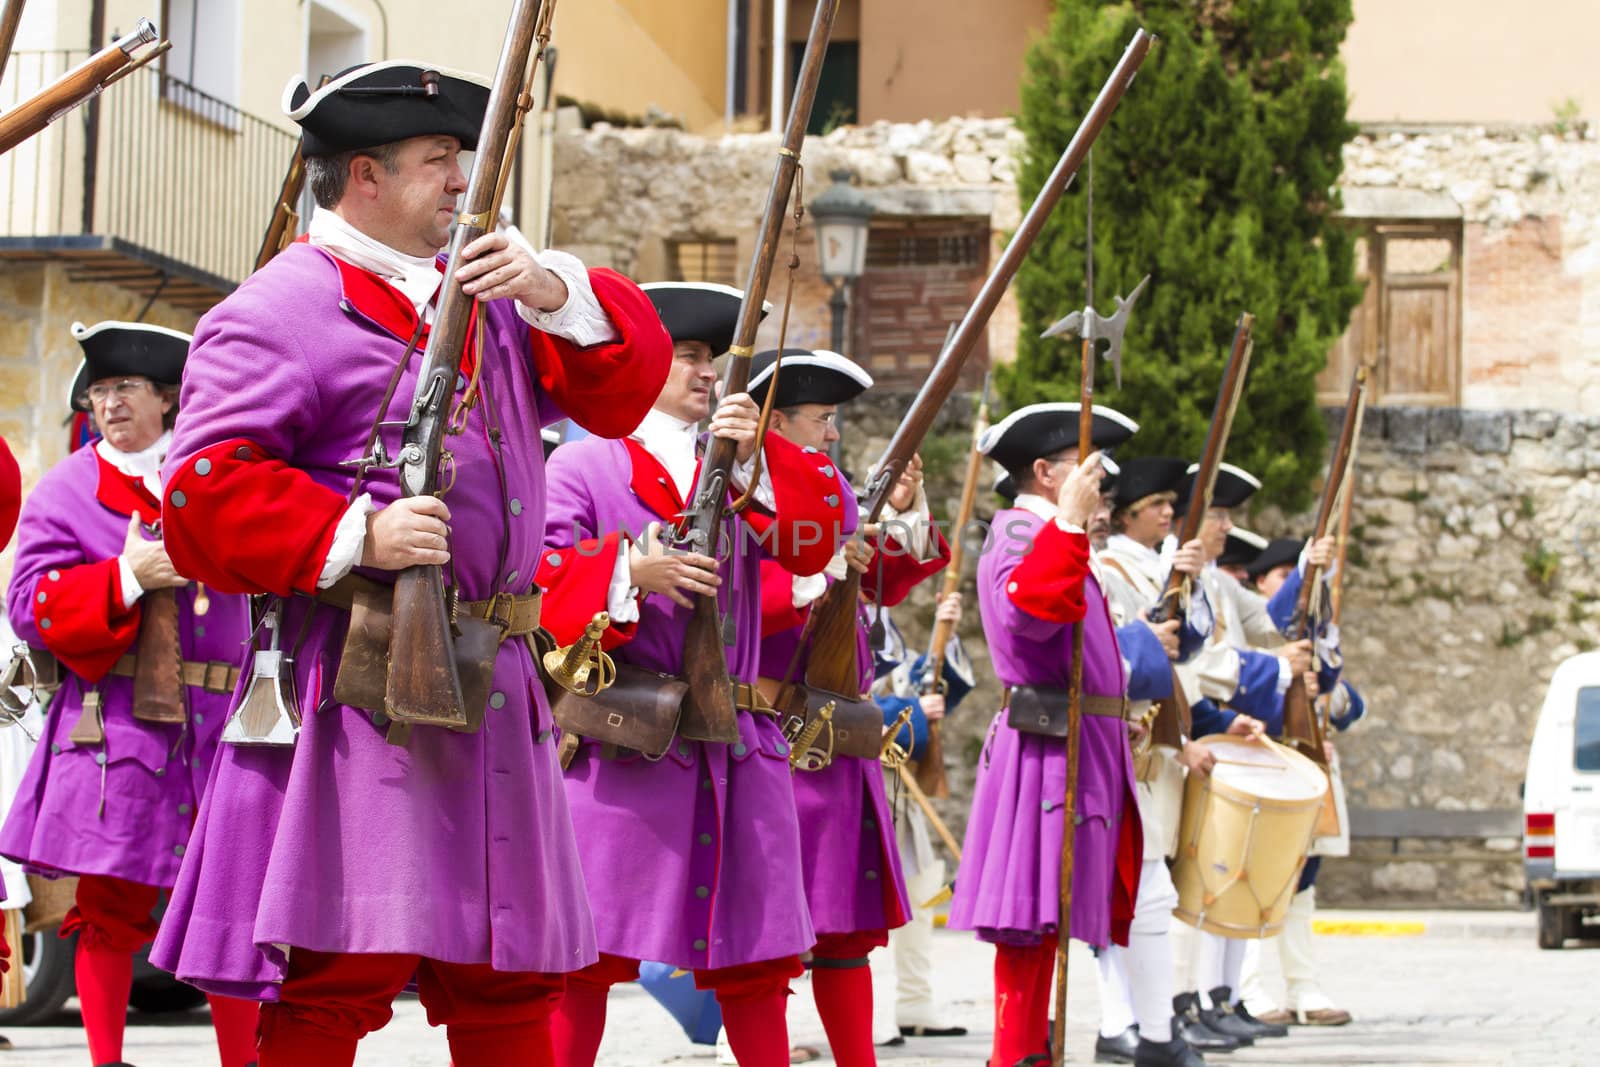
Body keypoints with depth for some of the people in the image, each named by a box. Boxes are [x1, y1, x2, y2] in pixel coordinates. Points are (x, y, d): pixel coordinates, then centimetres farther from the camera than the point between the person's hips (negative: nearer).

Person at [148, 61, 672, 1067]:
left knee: (511, 981, 10)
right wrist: (357, 533, -21)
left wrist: (556, 294, -7)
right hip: (362, 683, -7)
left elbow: (628, 380, 12)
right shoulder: (280, 309, -3)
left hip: (491, 683, 7)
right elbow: (207, 491, -10)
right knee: (336, 976, -11)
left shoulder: (483, 288, 19)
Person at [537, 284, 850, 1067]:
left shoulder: (744, 467, 18)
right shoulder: (583, 465, 4)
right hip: (621, 741, -4)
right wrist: (631, 572, -20)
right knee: (588, 955, -4)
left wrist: (757, 459, -12)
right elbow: (538, 584, -6)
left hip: (736, 749, 4)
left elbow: (822, 534, 1)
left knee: (755, 958, 6)